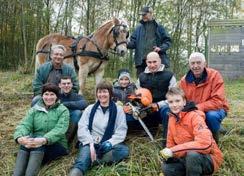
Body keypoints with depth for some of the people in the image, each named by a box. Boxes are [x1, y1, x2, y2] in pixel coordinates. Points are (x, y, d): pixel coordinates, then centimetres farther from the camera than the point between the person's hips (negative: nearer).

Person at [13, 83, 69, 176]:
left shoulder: (63, 110, 3)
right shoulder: (34, 109, 13)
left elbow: (59, 130, -14)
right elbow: (25, 125, -3)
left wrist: (44, 140, -34)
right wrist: (19, 138, -27)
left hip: (57, 145, -2)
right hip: (35, 143, 3)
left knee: (39, 141, -33)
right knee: (26, 140, -30)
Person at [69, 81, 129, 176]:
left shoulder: (118, 109, 9)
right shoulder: (90, 108, 12)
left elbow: (121, 131, 1)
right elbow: (82, 128, 2)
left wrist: (110, 143, -18)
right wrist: (90, 143, -16)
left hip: (107, 145, 1)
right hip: (90, 143, 0)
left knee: (124, 150, -30)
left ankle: (92, 160, -35)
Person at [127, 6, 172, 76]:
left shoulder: (159, 27, 8)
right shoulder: (139, 28, 14)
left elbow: (168, 41, 6)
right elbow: (133, 41, 9)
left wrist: (161, 48, -13)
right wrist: (127, 44, -14)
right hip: (141, 61, 2)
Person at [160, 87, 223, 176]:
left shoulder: (194, 116, -20)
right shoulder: (172, 118, 2)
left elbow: (205, 143, -34)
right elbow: (171, 143, 11)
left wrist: (174, 150, -32)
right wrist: (168, 152, -14)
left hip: (210, 159, -6)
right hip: (187, 158, 6)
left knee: (192, 155, -37)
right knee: (166, 167, -17)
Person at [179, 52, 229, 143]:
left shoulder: (214, 75, -19)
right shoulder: (184, 80, -7)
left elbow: (218, 101, -25)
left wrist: (198, 107, -35)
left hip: (215, 109, -3)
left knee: (212, 115, -36)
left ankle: (214, 138, -4)